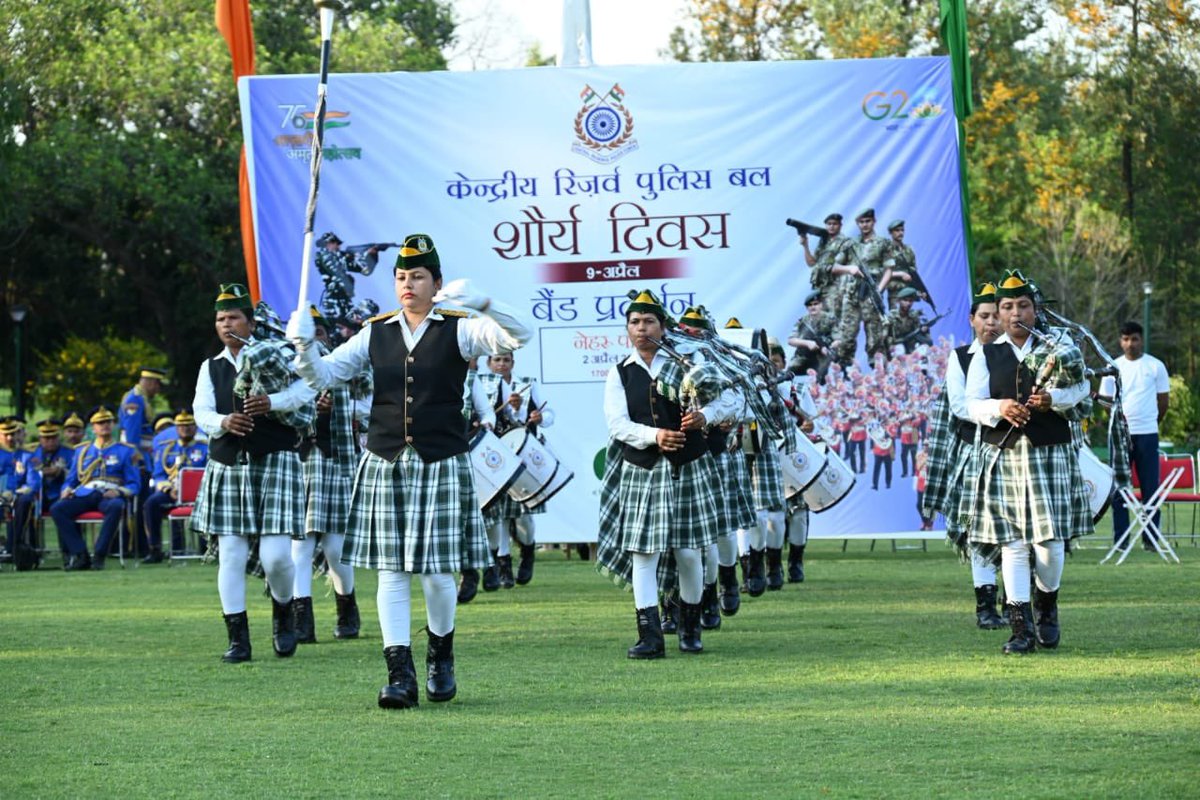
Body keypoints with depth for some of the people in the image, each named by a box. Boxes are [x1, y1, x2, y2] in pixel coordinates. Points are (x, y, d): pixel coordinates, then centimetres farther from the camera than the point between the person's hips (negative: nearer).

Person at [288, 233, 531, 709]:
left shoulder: (459, 329, 0)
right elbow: (323, 376, 9)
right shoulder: (377, 333, 9)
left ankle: (441, 658, 25)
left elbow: (517, 337, -14)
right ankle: (400, 675, 1)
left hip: (441, 465, -3)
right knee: (391, 571, -1)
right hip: (385, 465, 3)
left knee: (436, 572, 0)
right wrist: (304, 347, -12)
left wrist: (480, 302, -29)